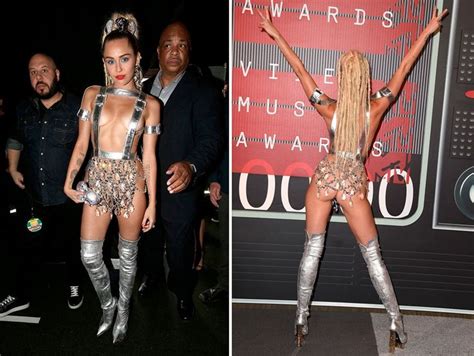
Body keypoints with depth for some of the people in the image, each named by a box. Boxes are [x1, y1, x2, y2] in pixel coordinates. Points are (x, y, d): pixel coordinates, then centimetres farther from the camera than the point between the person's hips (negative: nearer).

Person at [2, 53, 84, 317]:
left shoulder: (77, 107, -13)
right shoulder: (24, 109, 2)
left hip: (68, 196, -3)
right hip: (31, 195, 4)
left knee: (72, 245, 16)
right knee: (27, 247, 13)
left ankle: (74, 285, 41)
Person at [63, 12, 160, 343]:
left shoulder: (149, 104, -2)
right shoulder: (92, 94, 3)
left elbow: (149, 157, -1)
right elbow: (81, 144, 5)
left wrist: (152, 202, -1)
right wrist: (69, 180, -4)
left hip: (131, 182, -2)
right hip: (97, 179, 2)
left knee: (128, 253, 12)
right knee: (89, 256, 5)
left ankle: (123, 310, 35)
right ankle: (108, 304, 33)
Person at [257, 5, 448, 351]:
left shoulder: (330, 109, -7)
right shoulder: (376, 108, -9)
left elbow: (300, 70, -3)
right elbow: (403, 70, -2)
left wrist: (274, 32, 4)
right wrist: (428, 31, 6)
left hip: (325, 177, 1)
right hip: (354, 182, 0)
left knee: (313, 249, 9)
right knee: (373, 255, 8)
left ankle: (301, 318, 14)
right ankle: (396, 322, 12)